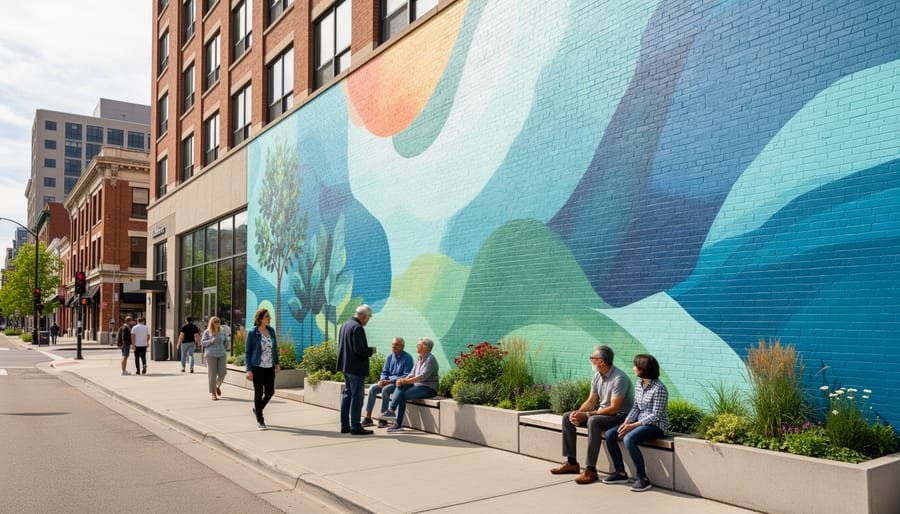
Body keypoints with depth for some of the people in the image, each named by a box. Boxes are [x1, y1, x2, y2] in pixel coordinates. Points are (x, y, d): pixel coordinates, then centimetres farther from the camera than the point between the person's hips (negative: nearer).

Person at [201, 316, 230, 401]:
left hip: (221, 355, 3)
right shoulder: (207, 332, 1)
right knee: (212, 374, -3)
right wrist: (210, 341, -15)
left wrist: (226, 346, 3)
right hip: (211, 355, -3)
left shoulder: (222, 331, 11)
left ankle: (218, 386, 23)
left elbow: (227, 341, 19)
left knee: (222, 372, -7)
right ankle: (213, 393, 5)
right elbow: (202, 342, -1)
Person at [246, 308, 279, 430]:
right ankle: (260, 421, 14)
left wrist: (277, 363, 10)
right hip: (257, 367, -5)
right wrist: (249, 370, -12)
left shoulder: (271, 330, 4)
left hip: (269, 367, 5)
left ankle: (257, 409, 34)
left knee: (270, 392, 6)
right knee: (258, 393, 2)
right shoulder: (252, 333, -9)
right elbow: (248, 352, -6)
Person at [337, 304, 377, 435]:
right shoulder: (358, 328, -19)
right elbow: (359, 350, -24)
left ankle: (345, 425, 20)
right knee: (357, 397, -3)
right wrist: (371, 350, -6)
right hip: (356, 368, -10)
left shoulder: (345, 325, 11)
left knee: (347, 395, 14)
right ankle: (355, 427, 1)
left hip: (346, 366, 10)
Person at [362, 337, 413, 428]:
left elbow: (406, 376, -17)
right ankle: (368, 418, -14)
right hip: (388, 382, 6)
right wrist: (383, 380, -10)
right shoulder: (390, 357, 9)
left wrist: (390, 381, -22)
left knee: (385, 389, -32)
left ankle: (383, 419, -25)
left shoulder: (407, 358, -11)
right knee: (372, 388, -16)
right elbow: (384, 372, 14)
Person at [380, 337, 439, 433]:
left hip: (428, 388, -8)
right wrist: (404, 380, -11)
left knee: (402, 394, -24)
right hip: (418, 385, 8)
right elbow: (412, 374, 10)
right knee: (401, 386, -18)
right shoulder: (419, 359, 15)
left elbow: (423, 377, -24)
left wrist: (406, 381, -27)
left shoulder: (430, 360, -13)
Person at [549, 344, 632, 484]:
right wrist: (578, 412, -13)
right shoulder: (596, 377, 4)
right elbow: (591, 401, 8)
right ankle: (572, 463, 4)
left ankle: (591, 470, -31)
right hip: (601, 413, 9)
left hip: (619, 416, -9)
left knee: (593, 421, -37)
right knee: (567, 417, 1)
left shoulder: (619, 378, -23)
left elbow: (614, 408, -27)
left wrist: (586, 415, -26)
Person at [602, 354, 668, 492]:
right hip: (640, 423, 8)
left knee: (628, 439, -33)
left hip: (656, 426, -8)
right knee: (609, 435, -6)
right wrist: (626, 422, -7)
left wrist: (632, 426, -22)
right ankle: (621, 473, 4)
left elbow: (656, 416, -20)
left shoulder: (659, 388, -18)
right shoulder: (638, 385, 8)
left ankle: (642, 478, -19)